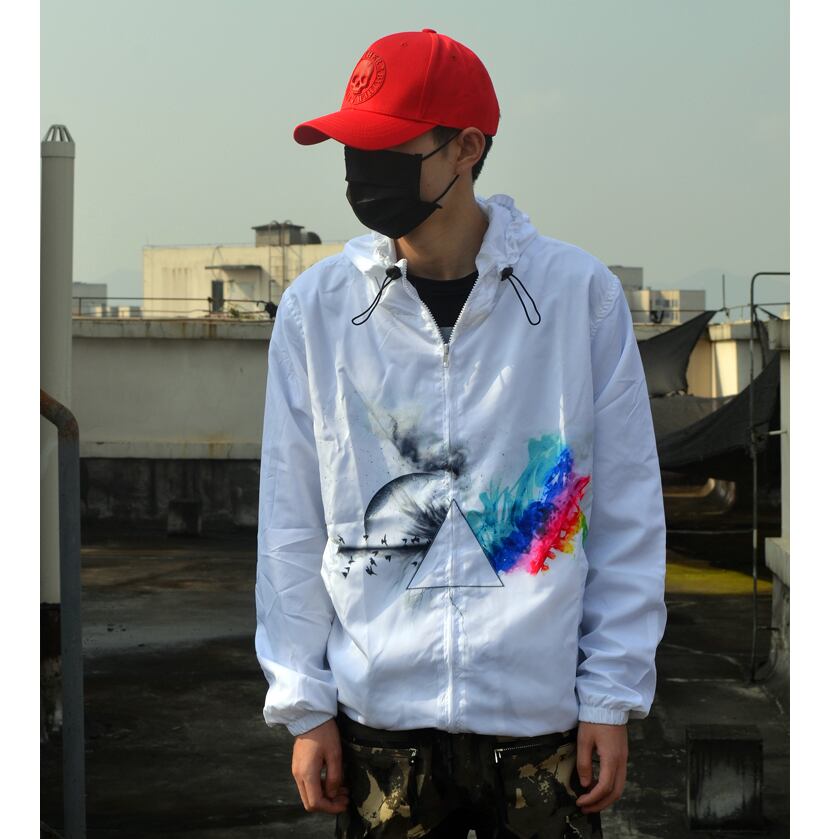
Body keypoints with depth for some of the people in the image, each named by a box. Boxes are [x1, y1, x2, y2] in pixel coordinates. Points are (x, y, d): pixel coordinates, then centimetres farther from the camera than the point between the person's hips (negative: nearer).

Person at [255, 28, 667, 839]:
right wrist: (304, 705, 3)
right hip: (378, 719, 1)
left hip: (543, 719, -1)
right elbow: (291, 522, 6)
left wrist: (612, 696, -1)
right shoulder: (315, 307, 2)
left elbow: (626, 512, 2)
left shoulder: (579, 291, -2)